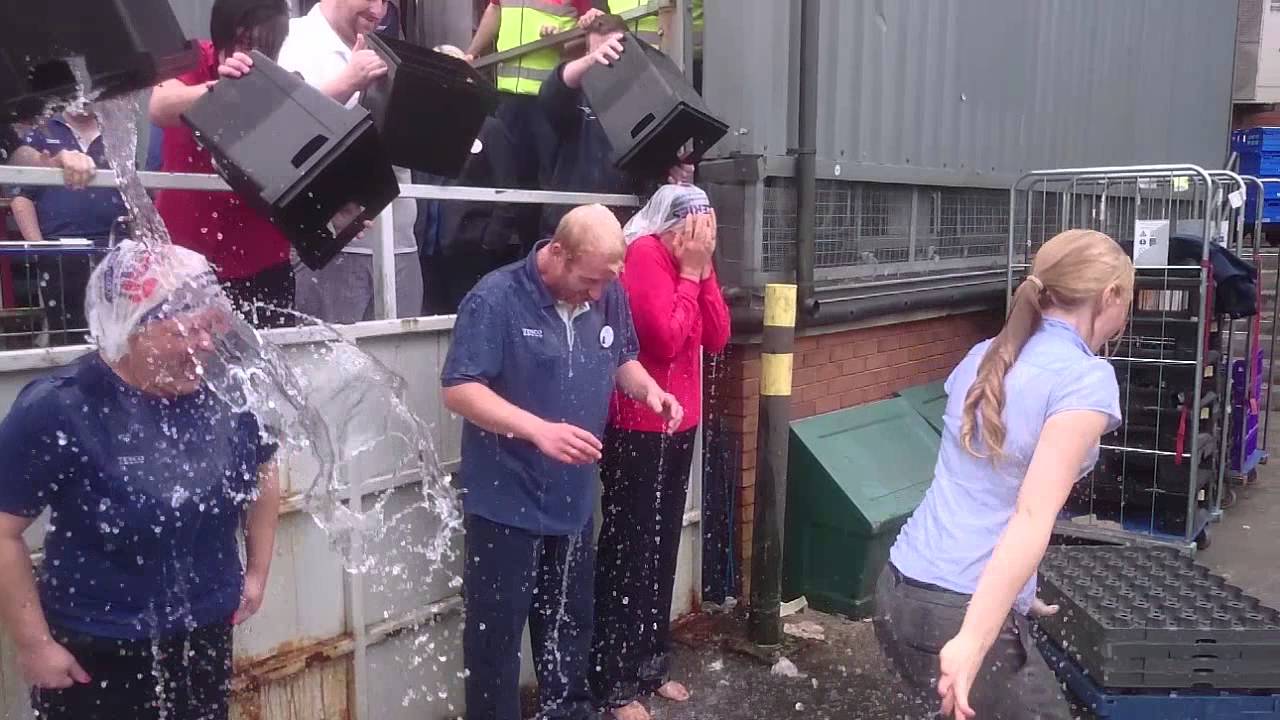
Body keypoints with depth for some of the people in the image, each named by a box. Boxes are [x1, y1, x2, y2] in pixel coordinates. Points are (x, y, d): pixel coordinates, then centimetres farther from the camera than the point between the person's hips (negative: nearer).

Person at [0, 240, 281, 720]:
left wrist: (257, 571, 10)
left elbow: (263, 473, 10)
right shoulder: (58, 411, -20)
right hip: (96, 653, -4)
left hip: (207, 638, 4)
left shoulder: (224, 394, -8)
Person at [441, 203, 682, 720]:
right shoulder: (497, 298, -18)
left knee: (571, 620, 21)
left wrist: (649, 390, -7)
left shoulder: (610, 296, -1)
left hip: (575, 497, 6)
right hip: (506, 500, -5)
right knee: (497, 629, 7)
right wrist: (538, 429, -32)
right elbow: (458, 389, -21)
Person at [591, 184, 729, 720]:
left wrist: (704, 270, -3)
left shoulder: (690, 263, 11)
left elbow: (716, 338, 5)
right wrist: (689, 273, -14)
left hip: (678, 424, 8)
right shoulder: (645, 256, -14)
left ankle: (650, 665, 30)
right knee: (628, 551, -2)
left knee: (662, 546, 15)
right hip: (637, 428, -8)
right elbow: (666, 338, -23)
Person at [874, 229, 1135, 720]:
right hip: (960, 614, -7)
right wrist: (973, 642, -27)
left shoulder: (984, 356, 10)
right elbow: (1032, 518, -21)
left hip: (899, 593, 7)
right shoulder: (1086, 379, -10)